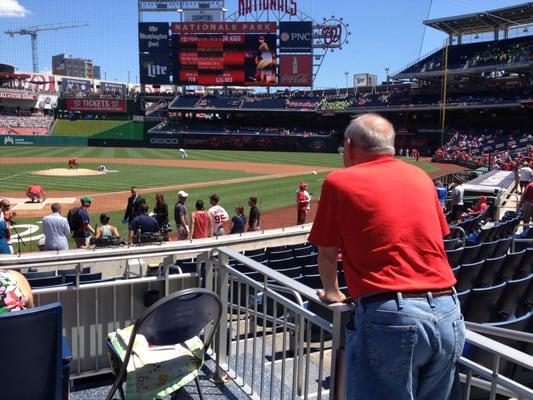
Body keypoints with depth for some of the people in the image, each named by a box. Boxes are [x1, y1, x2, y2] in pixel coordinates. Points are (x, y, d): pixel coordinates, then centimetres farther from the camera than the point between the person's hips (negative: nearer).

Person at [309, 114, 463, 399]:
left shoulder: (339, 182, 1)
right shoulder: (421, 177, 15)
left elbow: (327, 253, 9)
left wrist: (332, 294, 27)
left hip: (389, 319, -6)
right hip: (449, 315, 6)